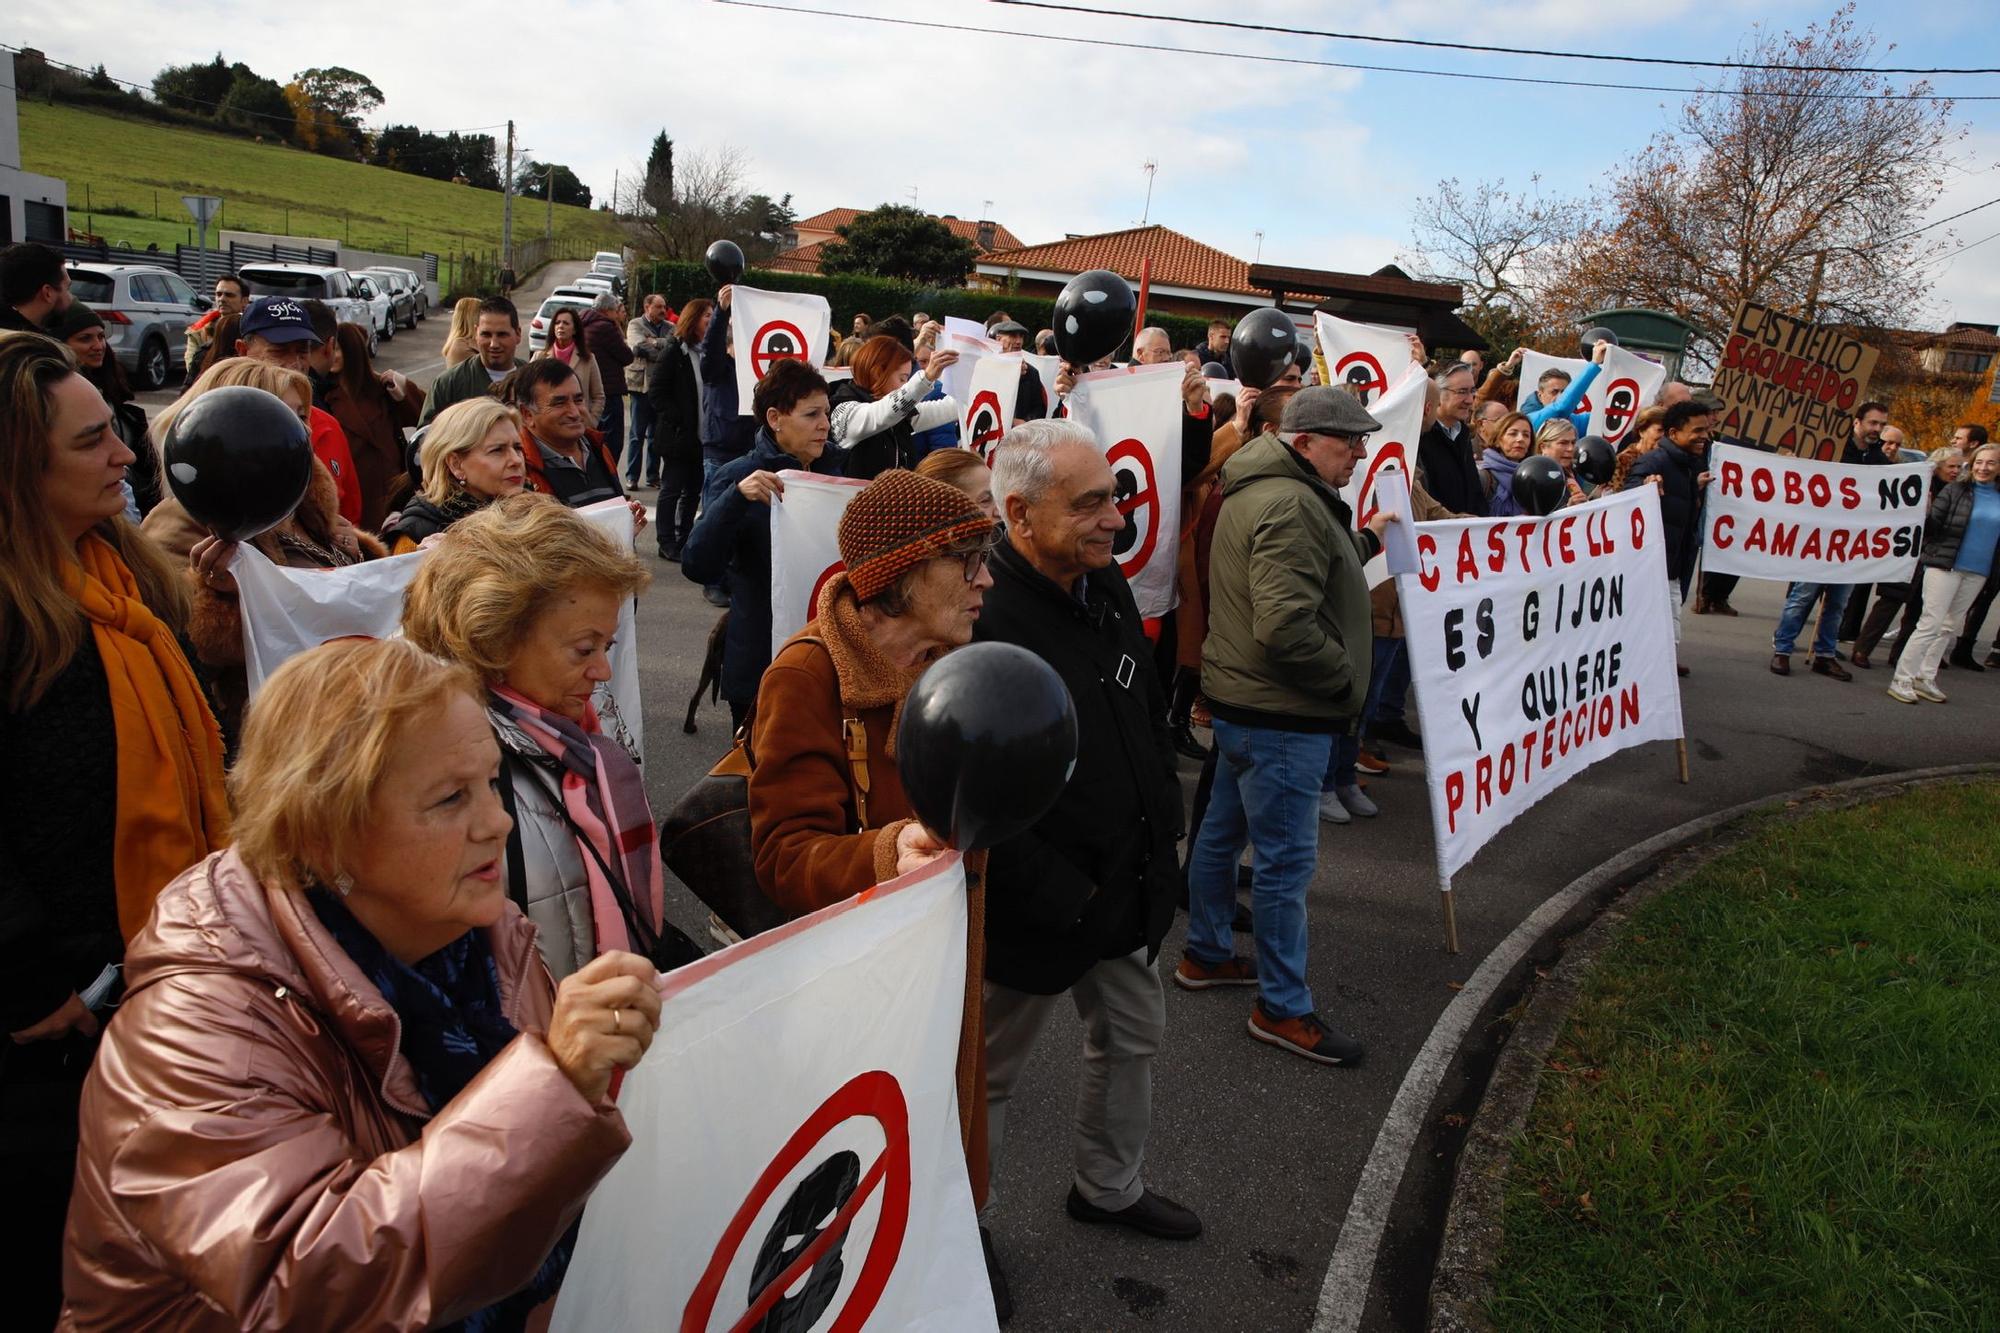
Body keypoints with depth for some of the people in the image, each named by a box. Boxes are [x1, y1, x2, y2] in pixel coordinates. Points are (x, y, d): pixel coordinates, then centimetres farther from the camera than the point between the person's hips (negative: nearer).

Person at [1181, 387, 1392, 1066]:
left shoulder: (1258, 490, 14)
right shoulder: (1291, 505, -21)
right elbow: (1286, 627, -29)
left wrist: (1364, 541, 19)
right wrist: (1347, 675, -15)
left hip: (1243, 702, 11)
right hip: (1282, 714, -11)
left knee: (1222, 830, 20)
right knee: (1287, 858, -1)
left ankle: (1206, 955, 37)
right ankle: (1283, 1008, 11)